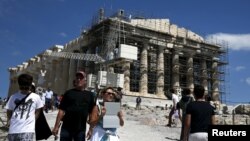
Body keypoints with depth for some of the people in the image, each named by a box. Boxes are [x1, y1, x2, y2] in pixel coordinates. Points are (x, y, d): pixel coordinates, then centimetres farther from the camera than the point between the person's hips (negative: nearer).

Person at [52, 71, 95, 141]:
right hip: (66, 128, -1)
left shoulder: (89, 95, 6)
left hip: (81, 129, 1)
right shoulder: (69, 93, 4)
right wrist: (56, 126, -5)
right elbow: (61, 110, 0)